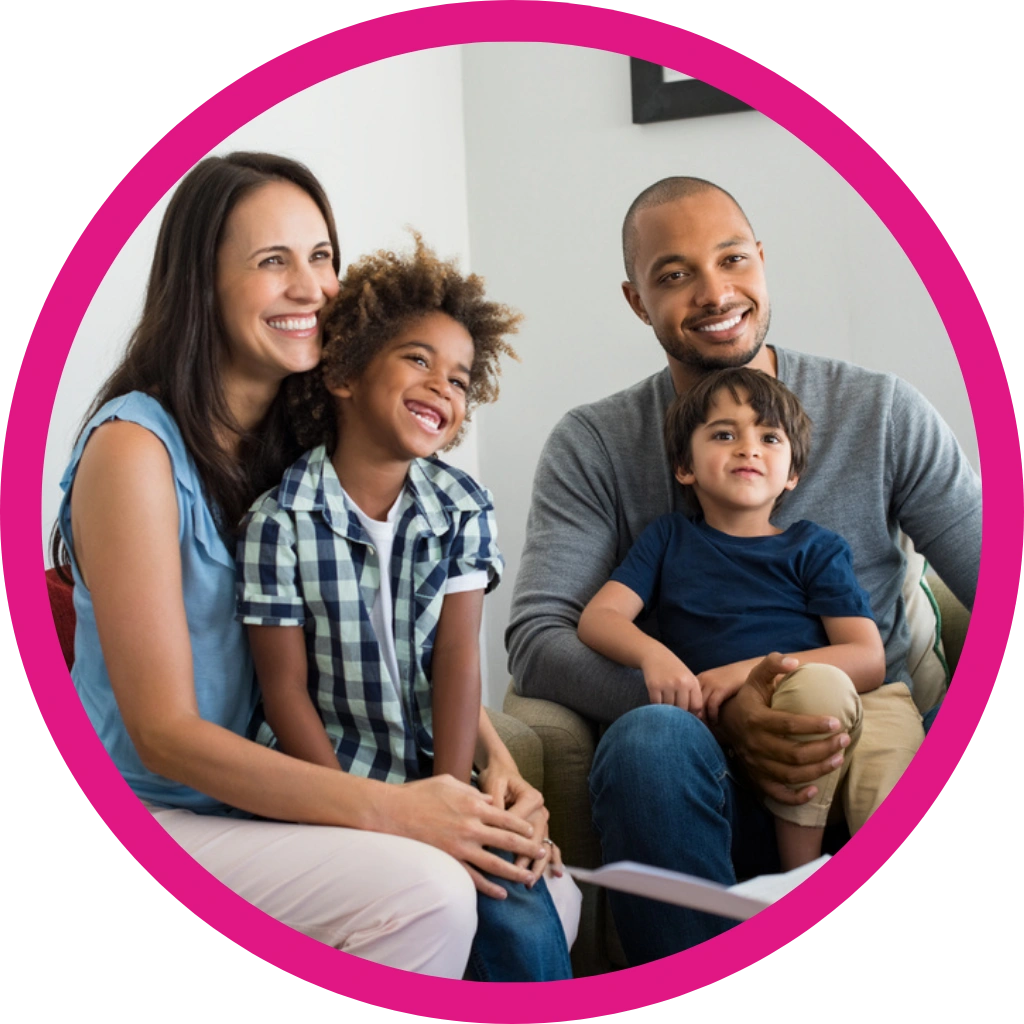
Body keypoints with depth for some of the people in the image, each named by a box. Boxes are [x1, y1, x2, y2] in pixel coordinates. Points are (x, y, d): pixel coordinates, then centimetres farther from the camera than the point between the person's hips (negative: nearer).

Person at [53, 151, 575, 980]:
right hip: (148, 816, -6)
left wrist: (498, 758, -10)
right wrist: (389, 808, -25)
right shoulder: (134, 449, -14)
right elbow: (164, 732, -17)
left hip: (277, 801, 6)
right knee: (426, 894, -26)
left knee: (510, 863, -13)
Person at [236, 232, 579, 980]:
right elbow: (286, 690, -9)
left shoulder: (464, 509, 2)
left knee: (524, 924, -17)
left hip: (435, 771, 3)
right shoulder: (279, 520, -10)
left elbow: (458, 659, -4)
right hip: (325, 774, -3)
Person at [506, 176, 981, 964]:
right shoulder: (593, 447, 6)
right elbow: (535, 638, -6)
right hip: (716, 781, -1)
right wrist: (716, 713, -22)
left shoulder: (882, 413, 7)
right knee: (651, 738, -34)